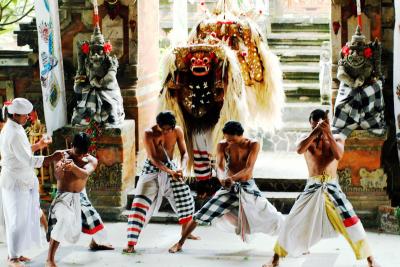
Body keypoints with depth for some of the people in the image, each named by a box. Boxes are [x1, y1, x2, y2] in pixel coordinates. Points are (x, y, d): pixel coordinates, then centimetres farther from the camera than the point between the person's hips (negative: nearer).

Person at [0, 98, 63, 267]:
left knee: (20, 218, 15)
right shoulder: (14, 134, -23)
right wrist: (52, 158, -22)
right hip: (16, 182, -10)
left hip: (21, 180, 10)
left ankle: (14, 253, 24)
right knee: (18, 219, -3)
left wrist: (38, 145, 12)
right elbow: (28, 161, -25)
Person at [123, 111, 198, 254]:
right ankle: (131, 243, -16)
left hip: (170, 168, 4)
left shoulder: (177, 131, -10)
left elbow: (184, 153, -7)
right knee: (140, 204, -15)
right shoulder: (149, 133, -20)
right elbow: (153, 158, -25)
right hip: (152, 171, -4)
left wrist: (181, 168, -28)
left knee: (185, 199, 11)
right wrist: (170, 172, -37)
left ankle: (185, 232, 38)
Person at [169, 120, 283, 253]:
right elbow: (220, 166, -19)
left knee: (272, 217, -5)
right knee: (202, 214, -5)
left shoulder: (253, 145, -13)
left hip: (248, 187, -1)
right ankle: (180, 243, 7)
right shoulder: (223, 145, -8)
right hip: (229, 187, 1)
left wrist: (232, 178, -43)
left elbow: (248, 168, -24)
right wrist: (223, 178, -44)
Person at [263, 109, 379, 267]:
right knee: (292, 223, -1)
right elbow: (299, 150, -20)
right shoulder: (308, 140, 4)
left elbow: (338, 155, -16)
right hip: (312, 188, 0)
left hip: (332, 188, 0)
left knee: (351, 223, -8)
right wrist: (315, 132, -23)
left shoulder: (337, 139, 5)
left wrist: (328, 134, -21)